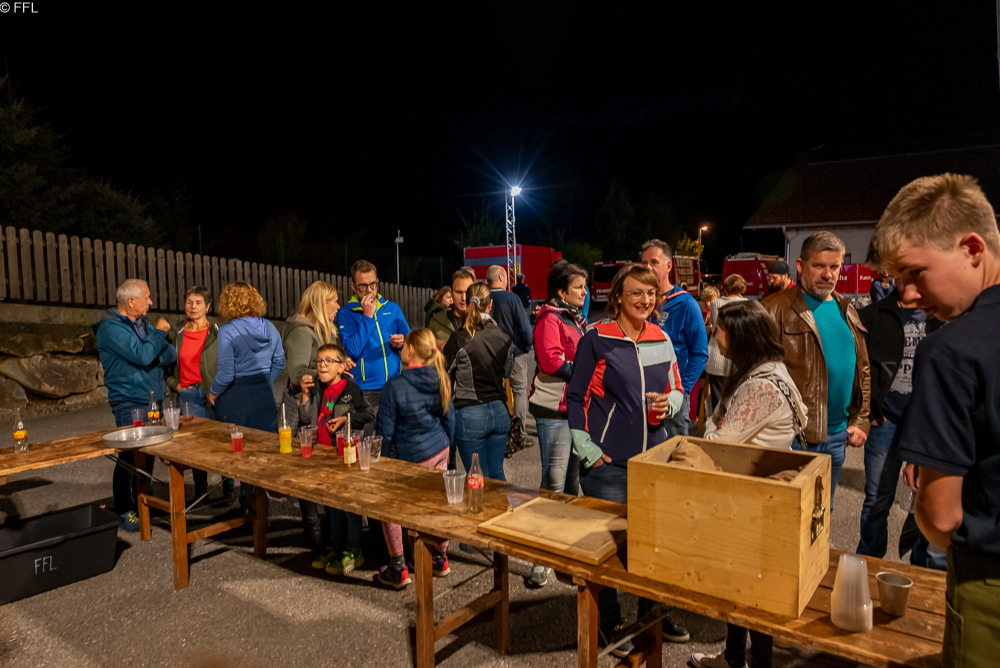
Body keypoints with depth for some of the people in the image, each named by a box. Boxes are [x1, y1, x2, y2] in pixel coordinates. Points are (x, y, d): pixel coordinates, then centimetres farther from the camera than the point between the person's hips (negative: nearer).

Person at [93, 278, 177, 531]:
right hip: (129, 402, -8)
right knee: (130, 455, -5)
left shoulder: (142, 322, 12)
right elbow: (142, 355, -25)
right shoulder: (111, 327, -14)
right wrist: (159, 332, -12)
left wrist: (158, 357, -11)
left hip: (153, 398, 8)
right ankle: (124, 511, 9)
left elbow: (169, 352, 11)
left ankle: (142, 502, 28)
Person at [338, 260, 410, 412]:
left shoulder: (393, 308, 12)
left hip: (395, 386, 3)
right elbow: (353, 350, -12)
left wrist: (403, 342, -5)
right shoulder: (346, 314, 2)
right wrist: (367, 316, -10)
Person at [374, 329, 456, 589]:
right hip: (440, 450, 6)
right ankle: (441, 560, 33)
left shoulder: (396, 386, -20)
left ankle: (398, 569, 17)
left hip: (411, 457, -6)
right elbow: (449, 417, 7)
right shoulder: (440, 380, -3)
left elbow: (385, 430, -13)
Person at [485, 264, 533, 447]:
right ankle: (521, 434, 7)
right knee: (520, 392, 6)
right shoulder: (511, 298, -14)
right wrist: (526, 347, 2)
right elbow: (525, 326, -13)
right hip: (515, 352, -4)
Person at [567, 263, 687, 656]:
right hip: (610, 463, -5)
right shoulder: (596, 339, -8)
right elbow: (576, 398, -6)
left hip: (655, 459, 5)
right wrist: (588, 451, -11)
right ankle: (609, 621, 26)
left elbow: (677, 390, 16)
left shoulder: (661, 340, 7)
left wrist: (668, 404, -7)